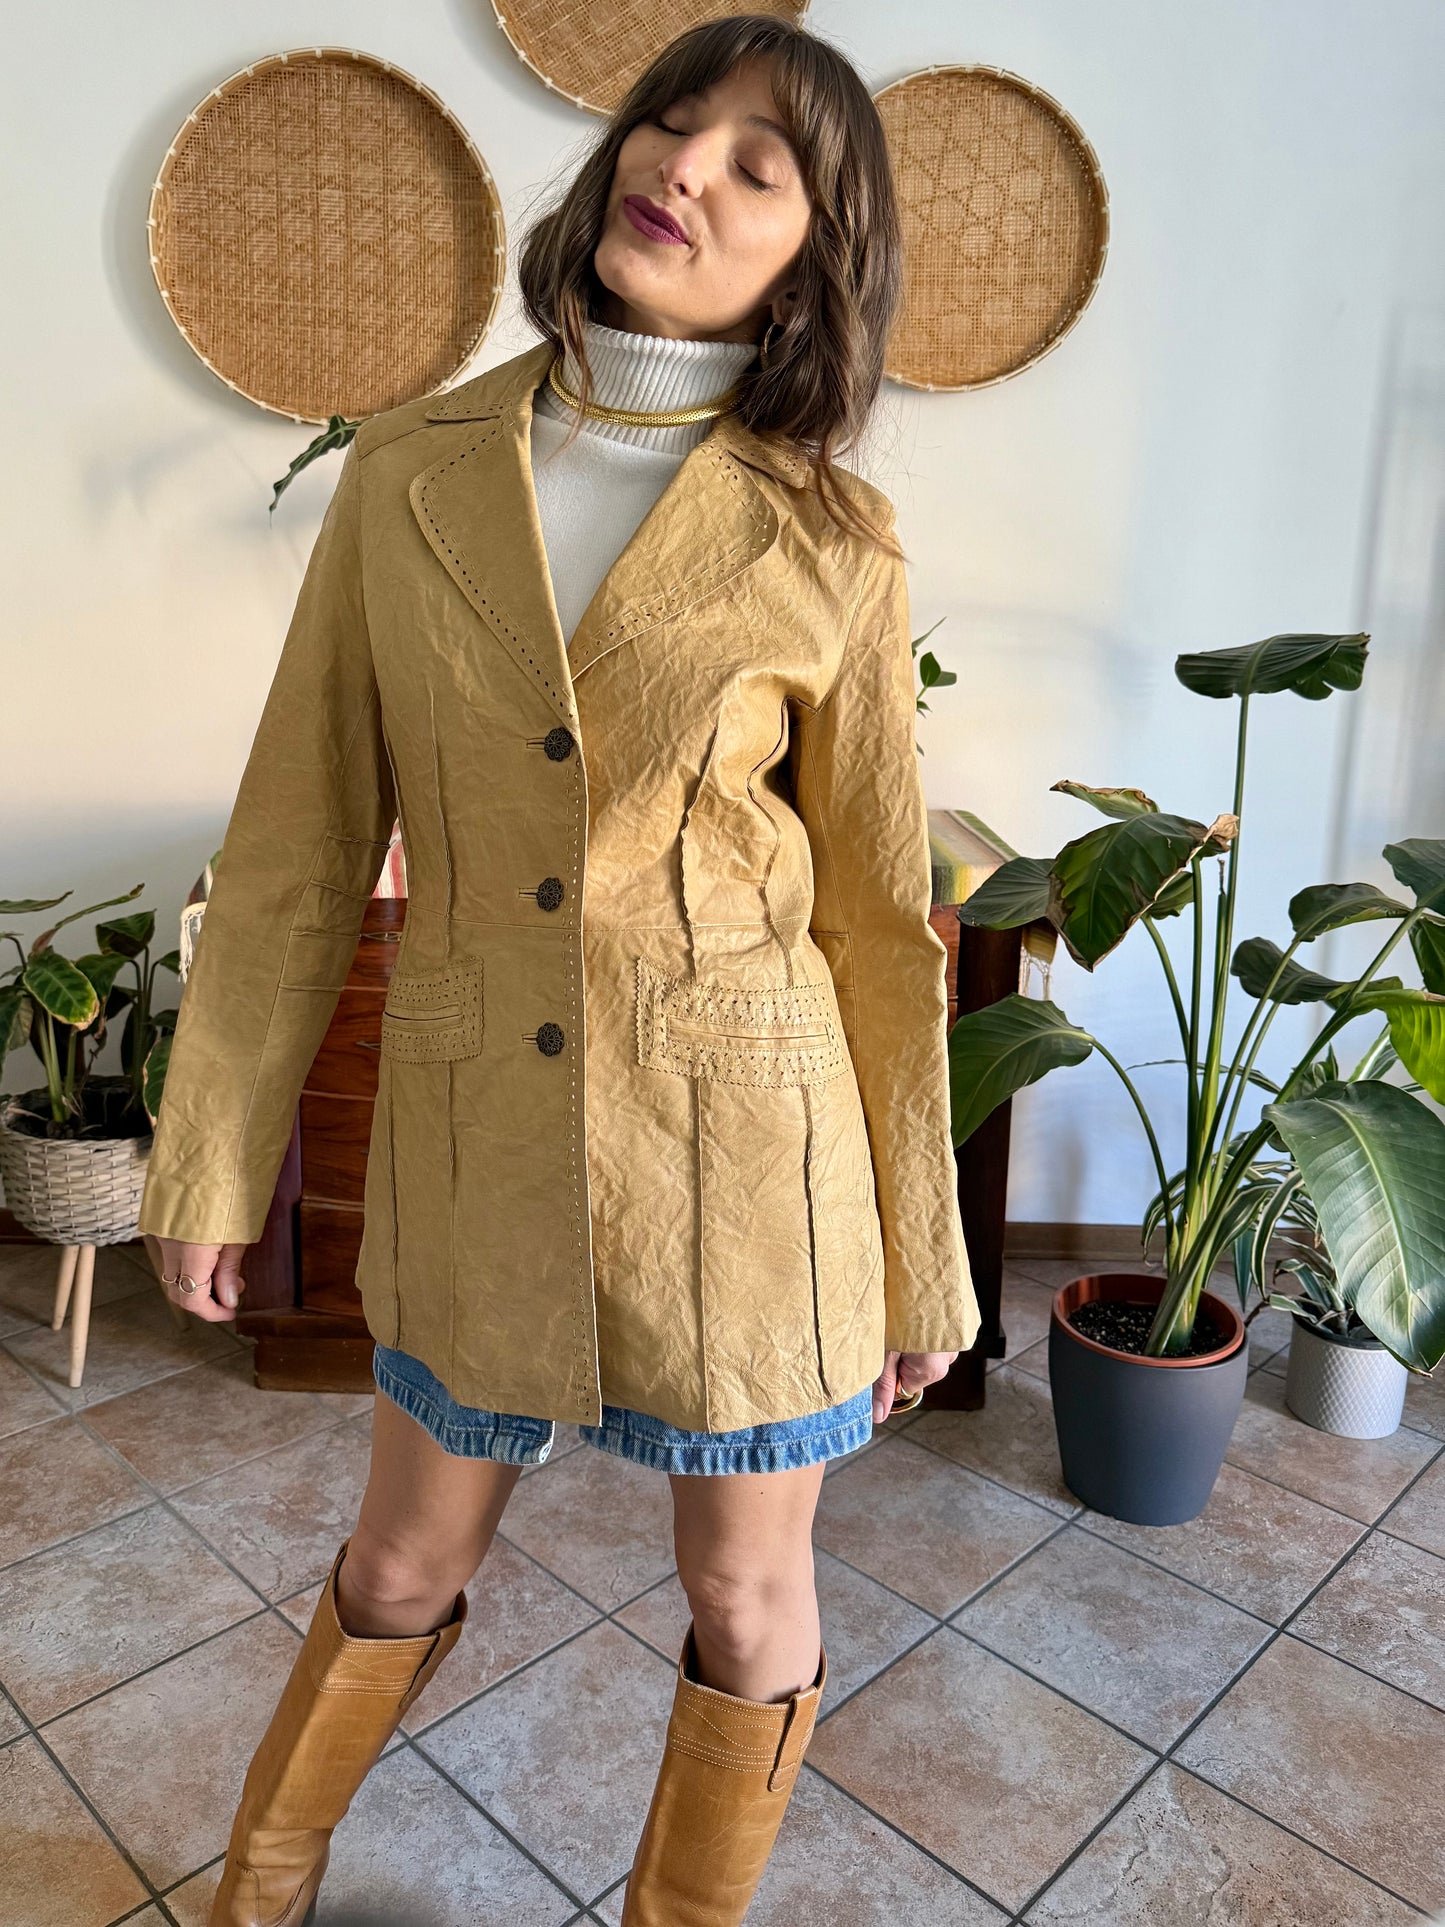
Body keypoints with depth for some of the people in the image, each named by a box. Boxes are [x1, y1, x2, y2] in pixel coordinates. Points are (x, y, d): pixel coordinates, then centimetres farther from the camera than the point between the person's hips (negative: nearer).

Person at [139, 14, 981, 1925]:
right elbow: (298, 846, 2)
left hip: (743, 1145, -1)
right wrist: (214, 1159, 4)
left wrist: (917, 1264, 3)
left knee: (749, 1615, 17)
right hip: (475, 1137, 2)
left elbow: (883, 922, -2)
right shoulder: (409, 475, -1)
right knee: (402, 1570, 23)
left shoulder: (831, 541, -6)